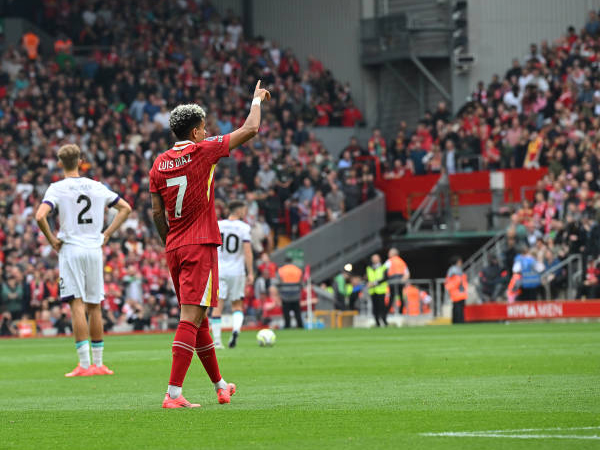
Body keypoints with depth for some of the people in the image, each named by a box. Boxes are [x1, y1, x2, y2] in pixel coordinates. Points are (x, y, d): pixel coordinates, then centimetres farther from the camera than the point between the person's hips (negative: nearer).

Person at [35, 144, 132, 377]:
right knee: (94, 307, 10)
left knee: (77, 305, -6)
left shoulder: (57, 188, -5)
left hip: (70, 250, -4)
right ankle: (98, 363, 13)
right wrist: (106, 234, 13)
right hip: (94, 250, 4)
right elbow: (125, 208, 15)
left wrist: (51, 239, -5)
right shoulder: (97, 187, 8)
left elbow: (40, 216, -20)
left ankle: (84, 364, -12)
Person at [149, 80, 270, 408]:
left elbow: (157, 213, 9)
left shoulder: (159, 164, 8)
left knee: (197, 318, 16)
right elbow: (250, 129, -1)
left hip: (174, 247, 7)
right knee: (191, 318, -11)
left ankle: (220, 385, 29)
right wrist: (257, 99, 16)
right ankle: (173, 393, -20)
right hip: (201, 246, -7)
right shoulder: (202, 151, -7)